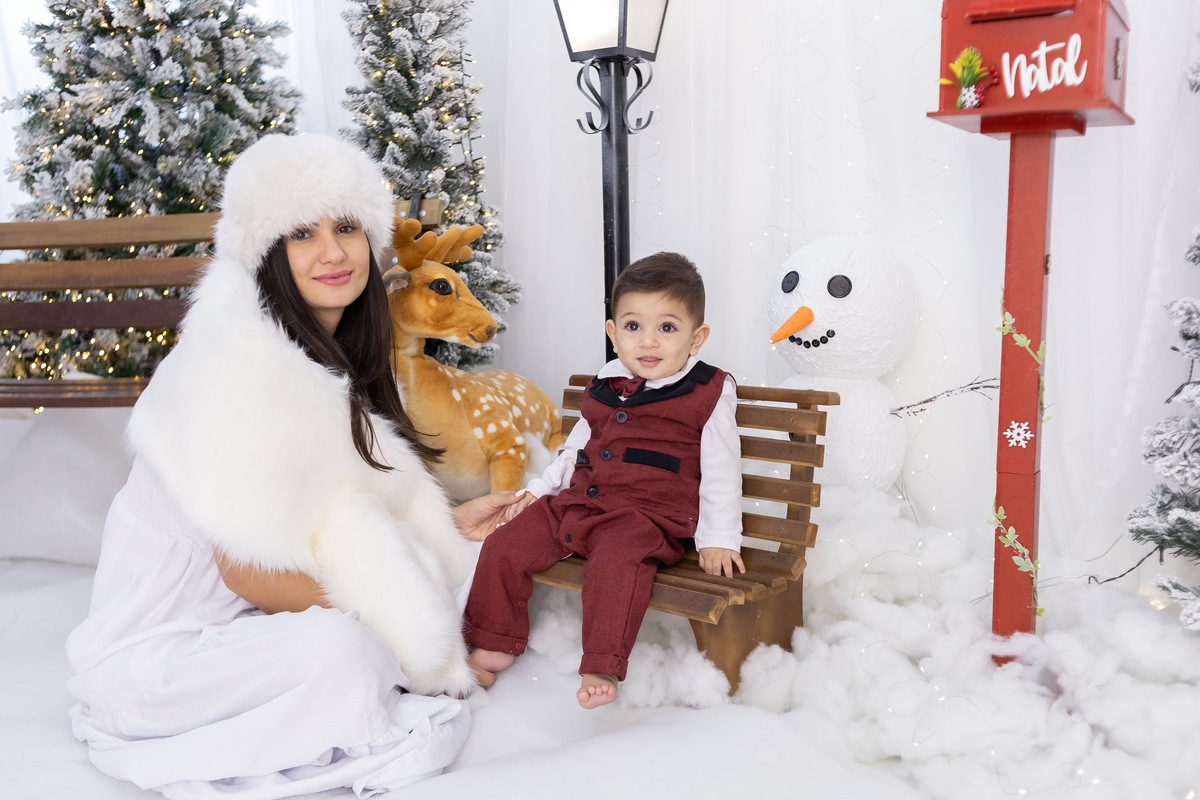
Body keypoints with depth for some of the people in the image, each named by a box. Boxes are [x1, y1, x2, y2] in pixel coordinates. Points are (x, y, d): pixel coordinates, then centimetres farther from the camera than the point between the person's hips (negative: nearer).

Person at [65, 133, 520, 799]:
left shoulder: (337, 358, 7)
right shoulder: (236, 363, -23)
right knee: (342, 651, -37)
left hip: (249, 621, 9)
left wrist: (450, 524, 4)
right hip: (160, 644, -9)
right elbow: (248, 571, -23)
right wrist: (388, 622, -15)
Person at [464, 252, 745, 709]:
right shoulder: (602, 388, 13)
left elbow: (721, 472, 0)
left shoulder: (709, 393, -2)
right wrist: (539, 488, 21)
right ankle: (494, 646, 13)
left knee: (615, 564, -37)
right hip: (577, 502, 6)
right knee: (503, 548, -2)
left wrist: (718, 538, -3)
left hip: (645, 517, -6)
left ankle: (602, 669, -27)